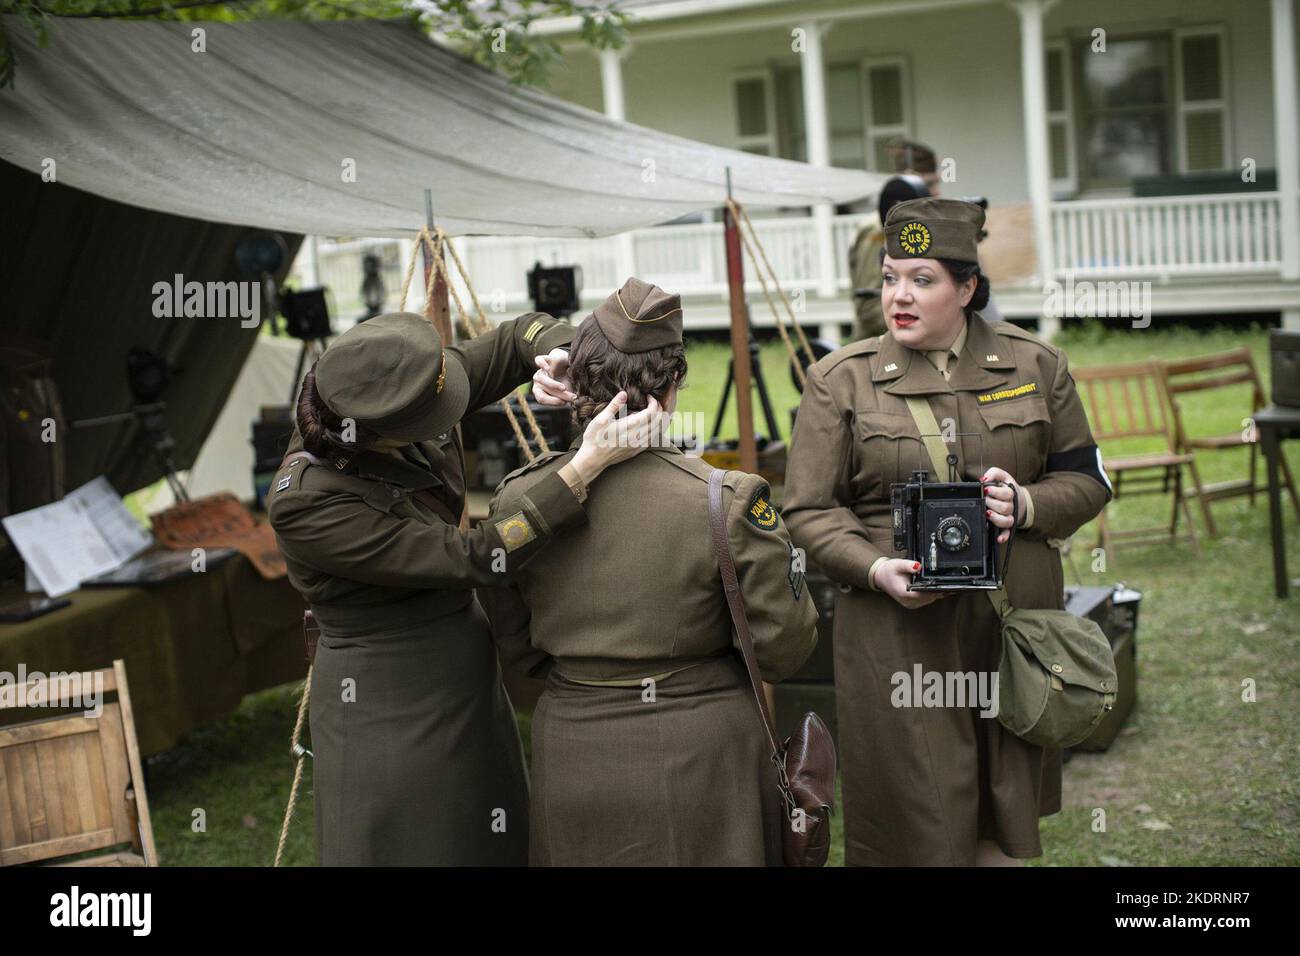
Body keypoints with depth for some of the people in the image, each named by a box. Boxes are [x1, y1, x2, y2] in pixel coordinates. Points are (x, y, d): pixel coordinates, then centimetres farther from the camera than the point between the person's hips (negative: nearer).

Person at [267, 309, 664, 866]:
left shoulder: (404, 394, -9)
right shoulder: (303, 504, -27)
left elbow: (520, 336, 2)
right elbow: (472, 559, -29)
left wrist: (563, 357, -22)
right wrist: (587, 465, -32)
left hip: (471, 686, 7)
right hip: (386, 710, -7)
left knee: (498, 846, 18)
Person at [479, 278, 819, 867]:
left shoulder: (517, 500, -7)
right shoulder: (728, 501, -17)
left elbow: (516, 649, 6)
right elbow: (785, 649, -9)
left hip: (572, 758, 3)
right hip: (700, 753, -3)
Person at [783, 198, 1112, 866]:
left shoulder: (1037, 366, 7)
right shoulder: (840, 379, 1)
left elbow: (1087, 480, 12)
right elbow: (808, 509, 0)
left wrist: (1028, 505, -9)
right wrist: (875, 568, -18)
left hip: (1014, 625, 2)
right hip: (895, 633, -2)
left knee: (1007, 822, 11)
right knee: (914, 824, 0)